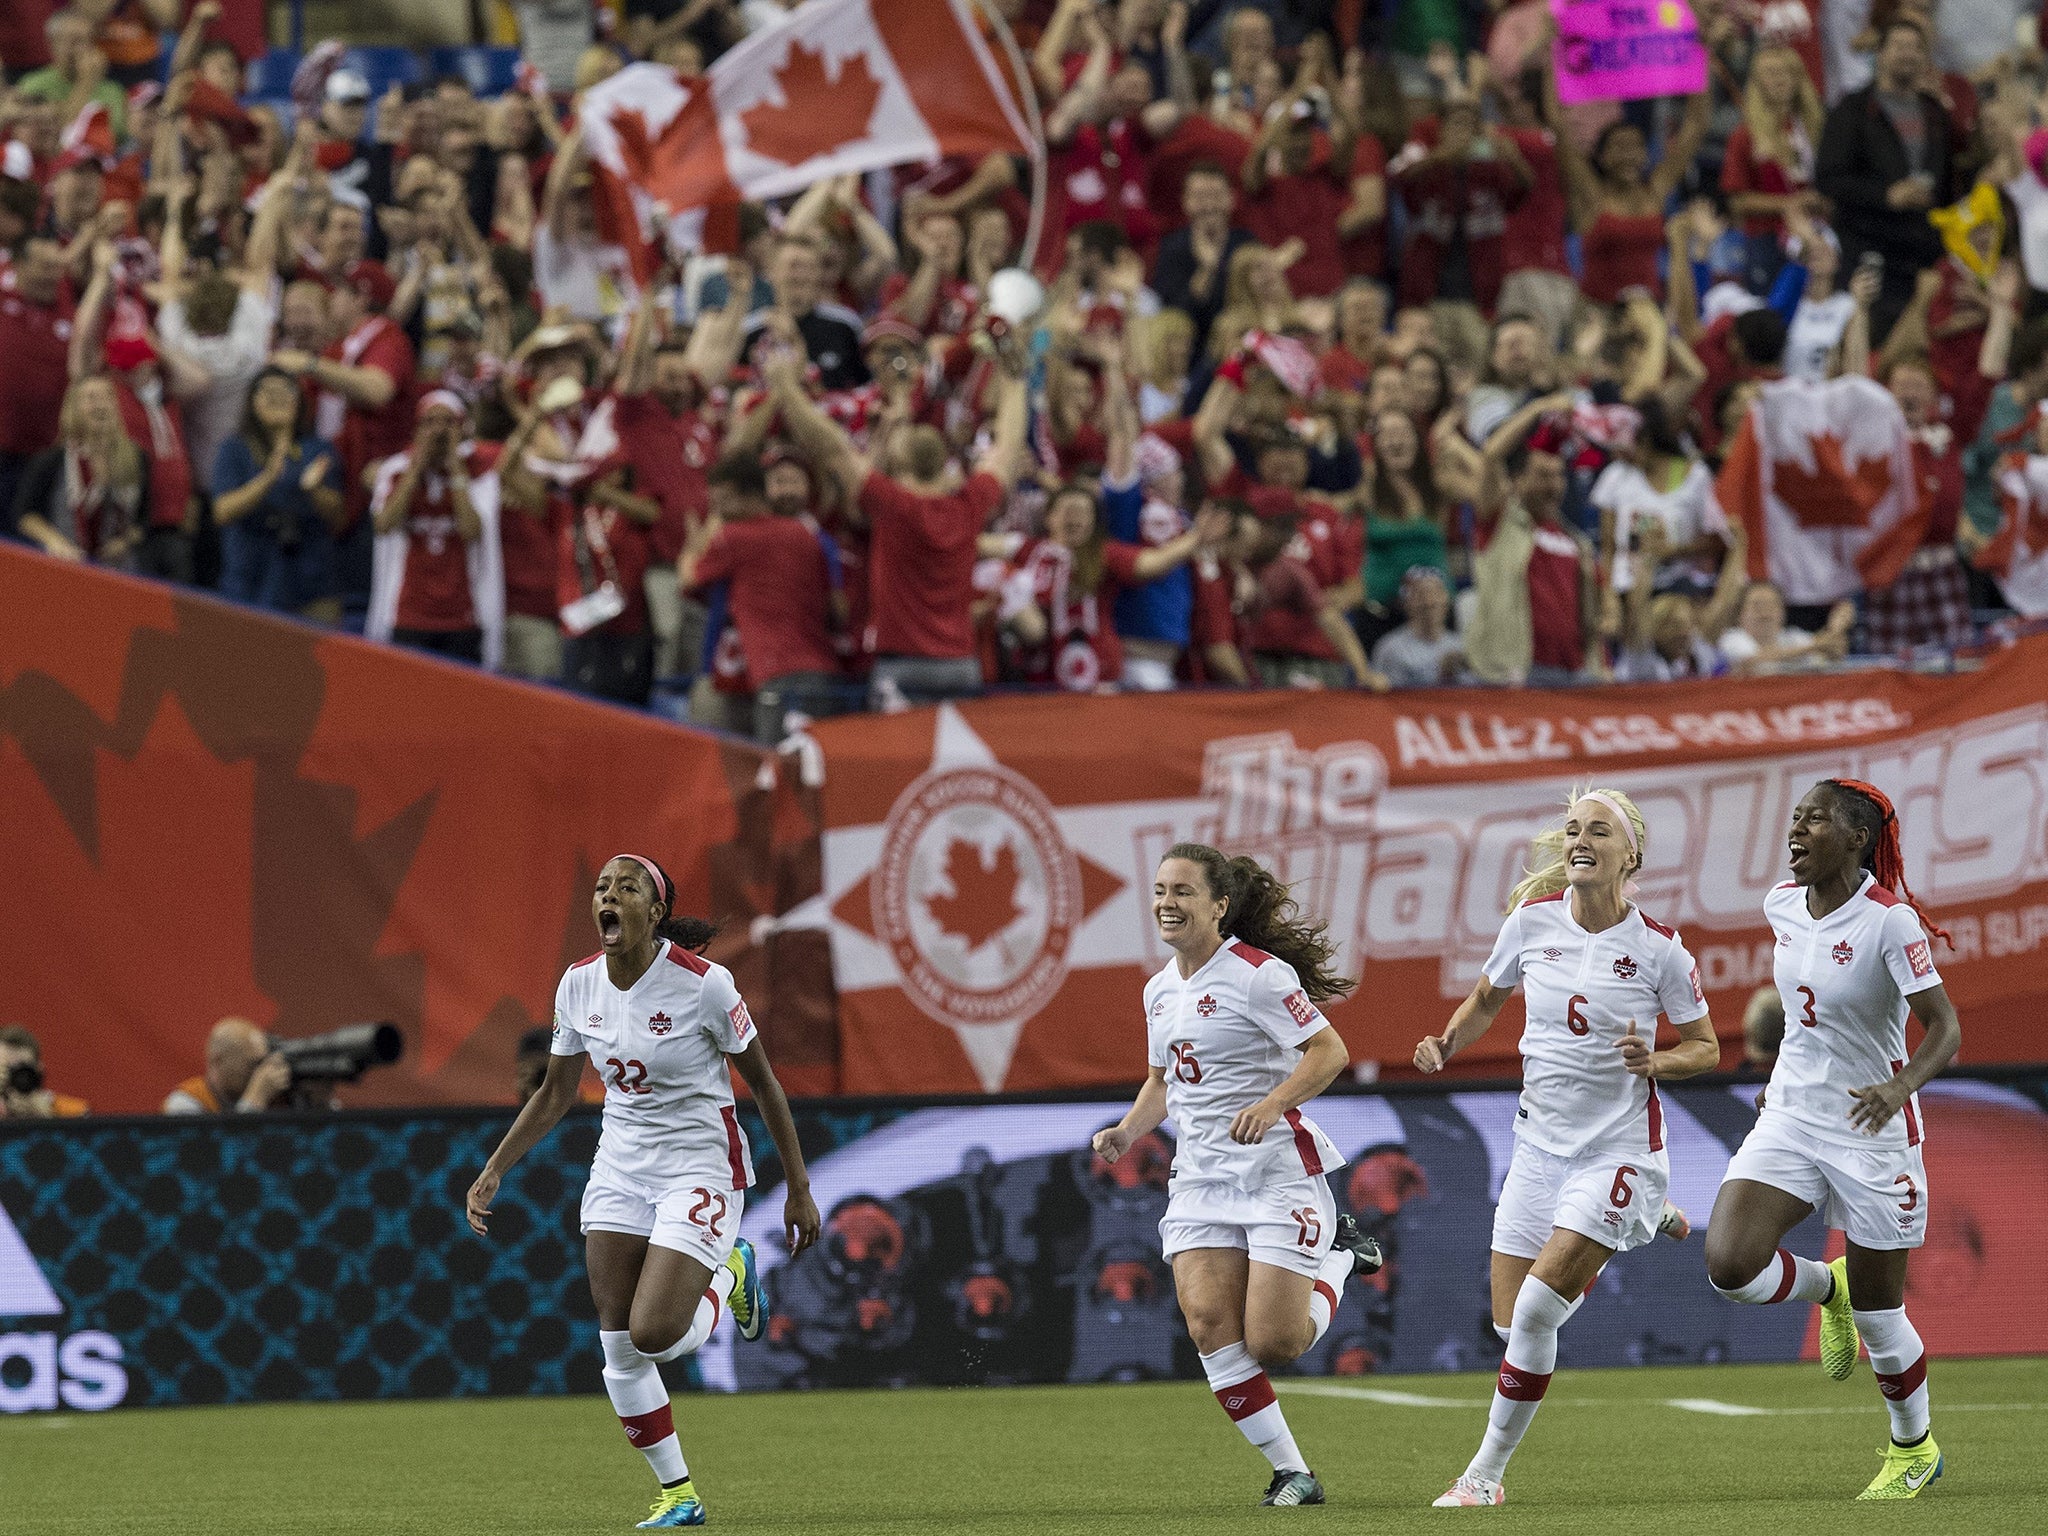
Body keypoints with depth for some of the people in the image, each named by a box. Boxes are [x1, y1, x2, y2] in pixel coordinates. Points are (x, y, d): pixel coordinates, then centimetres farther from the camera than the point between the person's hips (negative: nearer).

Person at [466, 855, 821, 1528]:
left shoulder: (703, 983, -17)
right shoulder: (578, 985, -2)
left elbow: (763, 1082, -7)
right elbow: (555, 1093, 12)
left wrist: (798, 1188, -4)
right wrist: (494, 1171, 5)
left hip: (700, 1166, -5)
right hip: (620, 1165, 5)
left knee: (653, 1335, -18)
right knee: (618, 1348, -2)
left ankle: (730, 1274, 14)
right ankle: (678, 1495, 13)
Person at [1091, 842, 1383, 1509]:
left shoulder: (1257, 974, -12)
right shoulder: (1160, 990, 12)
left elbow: (1329, 1051, -14)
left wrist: (1273, 1103, -28)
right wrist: (1126, 1133, 7)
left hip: (1277, 1171, -6)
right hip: (1201, 1174, 6)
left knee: (1272, 1343, -10)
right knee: (1208, 1322, -13)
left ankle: (1338, 1258, 22)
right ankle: (1291, 1472, -3)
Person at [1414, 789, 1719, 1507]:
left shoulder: (1658, 947, -11)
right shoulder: (1532, 920, -1)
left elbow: (1706, 1049, 1)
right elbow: (1486, 999, 16)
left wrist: (1654, 1061, -20)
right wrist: (1446, 1044, -3)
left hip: (1620, 1146, -5)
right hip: (1541, 1144, 5)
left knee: (1535, 1312, -15)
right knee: (1510, 1323, 4)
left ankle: (1486, 1472, 2)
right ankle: (1643, 1220, 32)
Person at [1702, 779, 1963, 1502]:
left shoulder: (1891, 920, -18)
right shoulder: (1783, 906, 1)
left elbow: (1945, 1028, -21)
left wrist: (1901, 1085, -40)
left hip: (1872, 1127, -5)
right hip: (1790, 1117, 5)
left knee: (1879, 1317, 5)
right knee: (1729, 1264, -18)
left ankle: (1914, 1448, 30)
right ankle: (1827, 1286, 15)